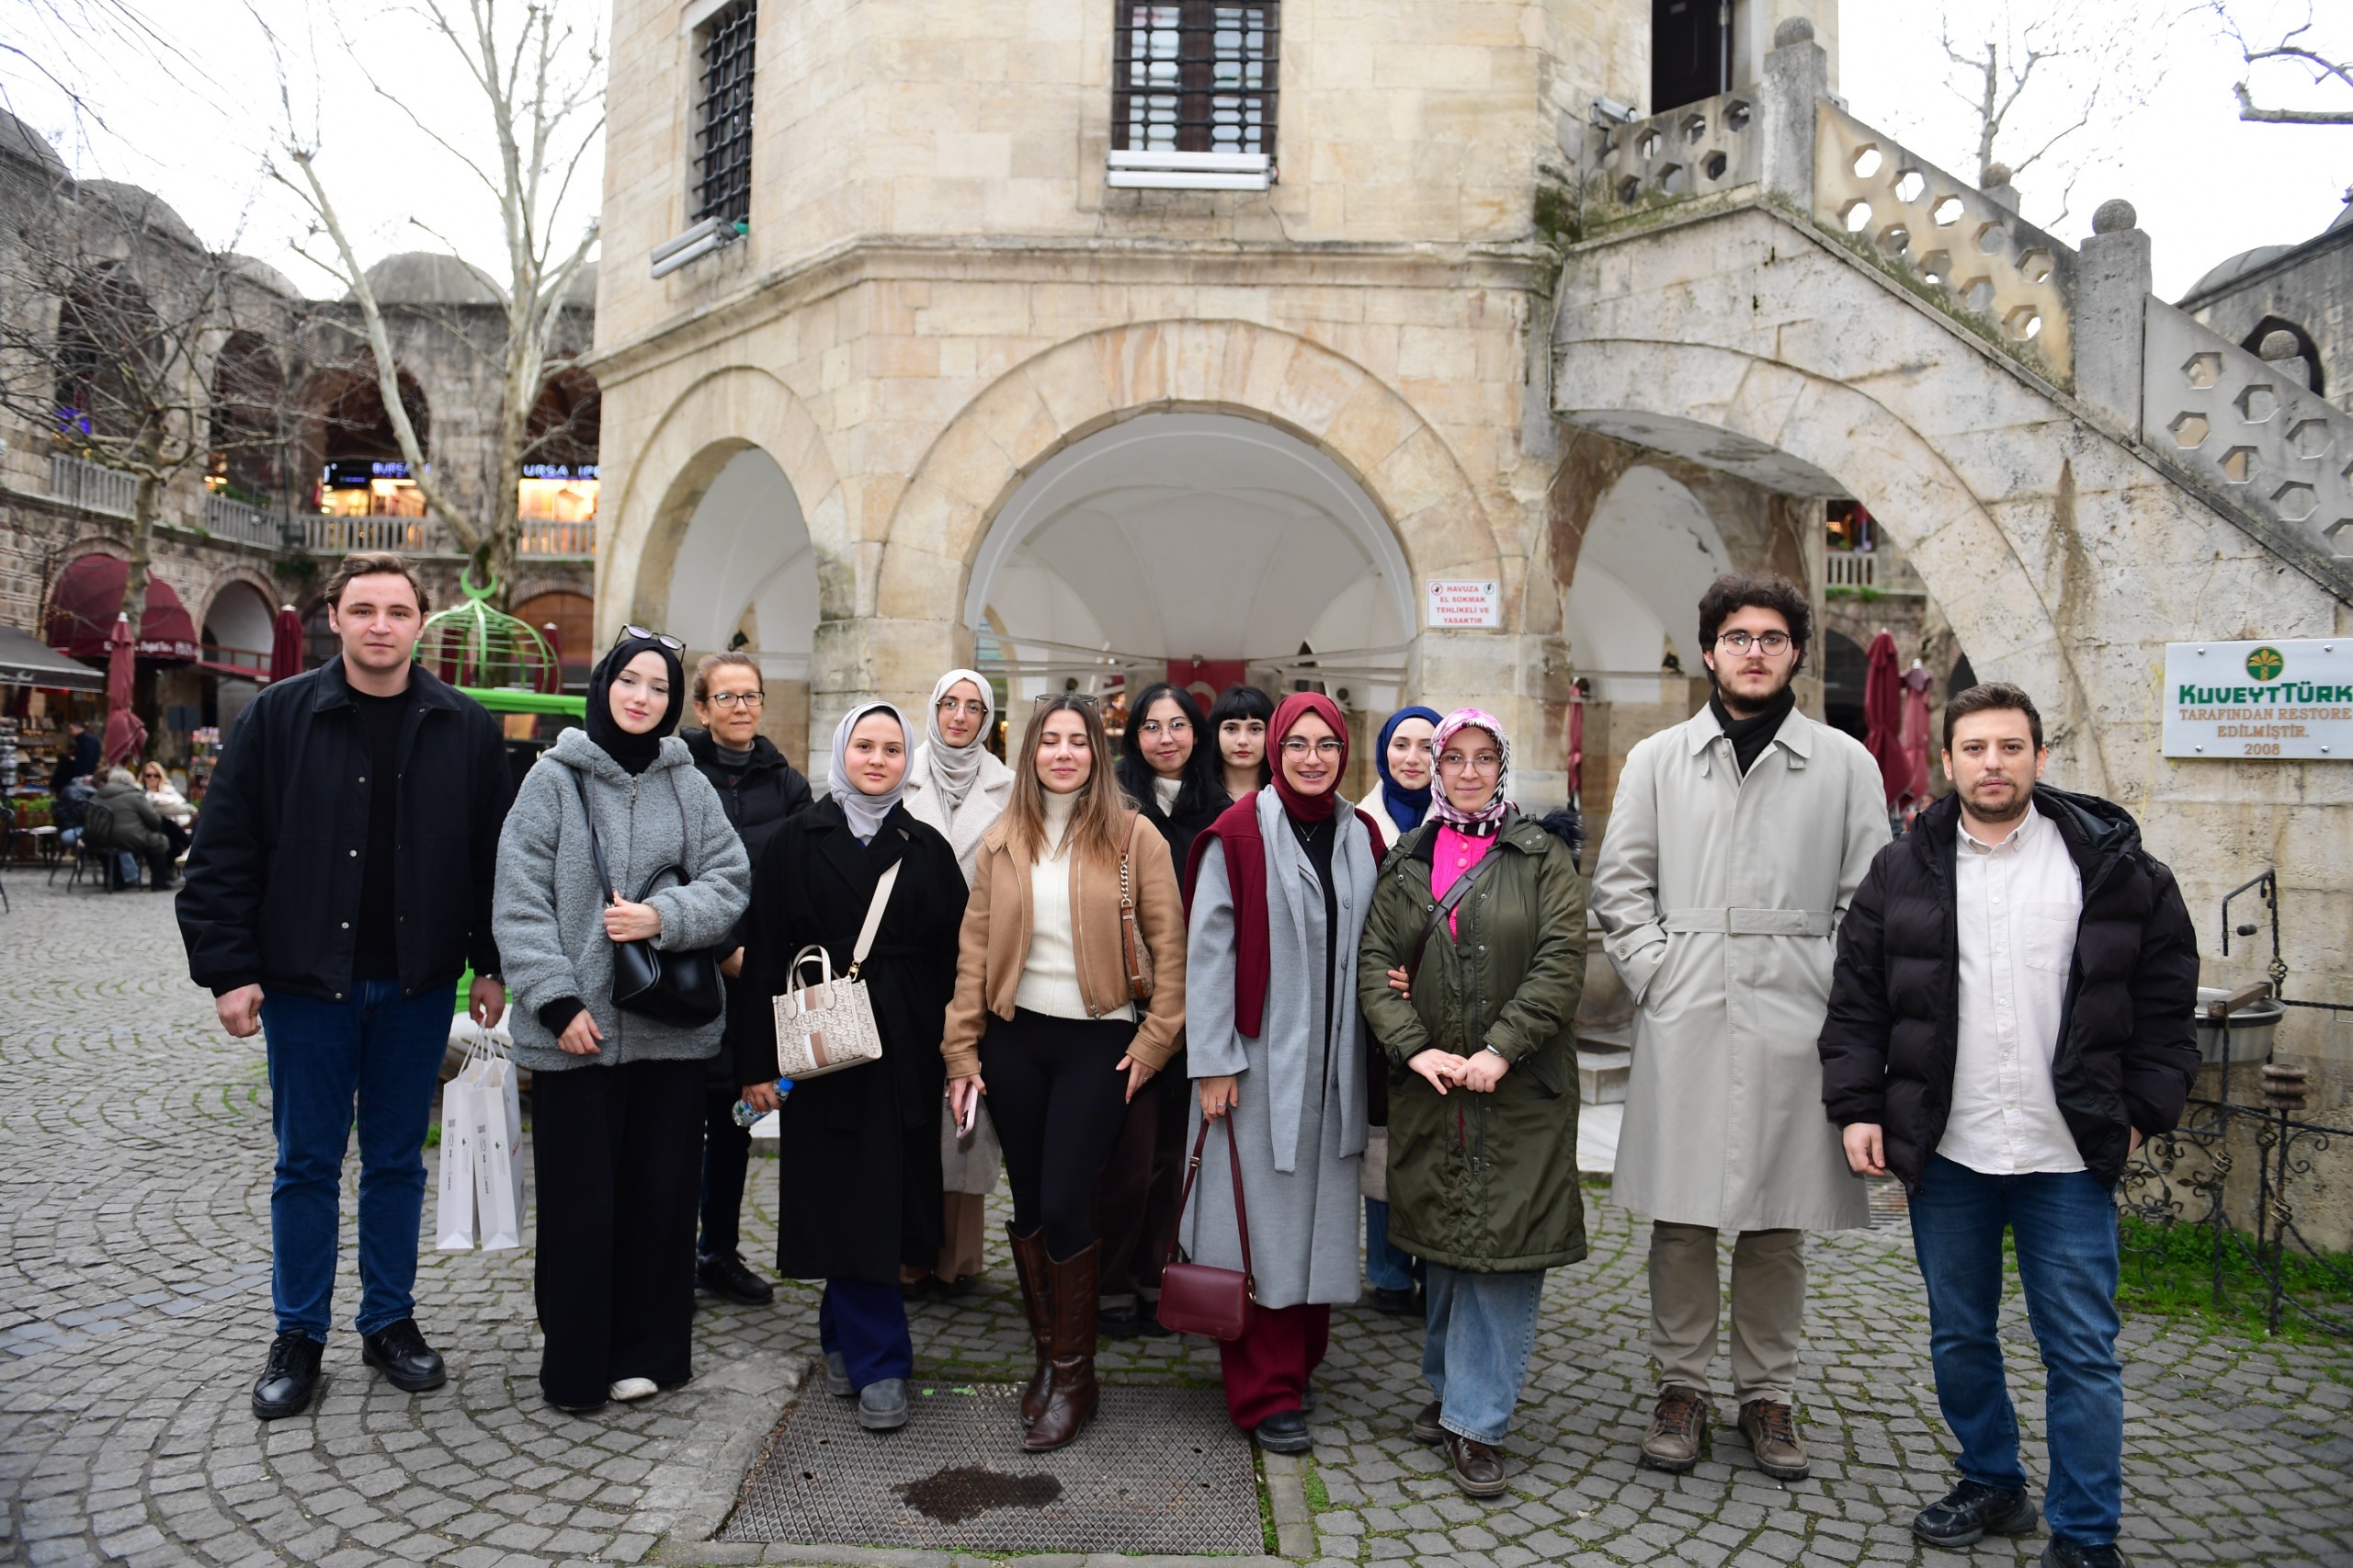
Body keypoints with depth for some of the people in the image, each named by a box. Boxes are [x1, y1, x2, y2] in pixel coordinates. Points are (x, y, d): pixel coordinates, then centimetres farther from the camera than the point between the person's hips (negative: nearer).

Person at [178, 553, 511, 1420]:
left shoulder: (465, 728, 1)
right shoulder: (278, 716, -3)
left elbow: (495, 853, 5)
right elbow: (222, 852, -3)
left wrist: (491, 963, 2)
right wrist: (228, 969, -8)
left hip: (417, 983, 1)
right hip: (307, 980, -1)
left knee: (397, 1160, 12)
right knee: (307, 1163, 9)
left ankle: (390, 1322, 26)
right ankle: (298, 1336, 23)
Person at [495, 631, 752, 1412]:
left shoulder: (689, 786, 7)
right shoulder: (553, 779, 0)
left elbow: (729, 882, 4)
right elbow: (520, 901, -4)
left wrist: (663, 916, -14)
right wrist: (556, 1001, -11)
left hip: (670, 1026, 2)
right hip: (575, 1028, -2)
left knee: (661, 1193, 8)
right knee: (578, 1200, 3)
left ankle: (647, 1350, 23)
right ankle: (575, 1362, 19)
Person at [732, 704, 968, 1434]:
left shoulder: (928, 849, 8)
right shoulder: (796, 843, 3)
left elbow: (951, 957, 6)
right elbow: (763, 954, 0)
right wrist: (758, 1061, -5)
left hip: (905, 1049, 2)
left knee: (881, 1201, 6)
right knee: (850, 1201, 1)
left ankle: (845, 1338, 25)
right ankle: (878, 1363, 11)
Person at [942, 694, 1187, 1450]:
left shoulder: (1132, 836, -3)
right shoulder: (1003, 841, 6)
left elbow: (1169, 946, -3)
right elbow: (975, 949, 6)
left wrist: (1153, 1042, -7)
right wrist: (961, 1052, 2)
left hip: (1098, 1040, -3)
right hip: (1014, 1038, 3)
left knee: (1064, 1204, -5)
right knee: (1028, 1203, 10)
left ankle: (1074, 1374, 14)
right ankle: (1047, 1352, 27)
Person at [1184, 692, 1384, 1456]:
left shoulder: (1361, 838, 9)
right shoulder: (1239, 834, -7)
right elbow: (1209, 949, -9)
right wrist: (1213, 1061, -11)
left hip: (1333, 1063, 5)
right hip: (1259, 1056, -5)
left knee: (1320, 1214, 11)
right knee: (1261, 1220, 0)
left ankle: (1301, 1362, 27)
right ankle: (1265, 1392, 10)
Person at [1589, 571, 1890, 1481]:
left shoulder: (1845, 764, 7)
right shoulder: (1658, 760, 9)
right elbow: (1619, 883, 8)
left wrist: (1837, 994, -4)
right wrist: (1656, 971, -3)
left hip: (1792, 1023, 0)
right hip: (1684, 1020, 0)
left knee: (1778, 1220, 8)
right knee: (1680, 1218, 4)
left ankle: (1768, 1395, 23)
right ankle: (1681, 1389, 19)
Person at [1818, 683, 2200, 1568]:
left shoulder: (2113, 864, -1)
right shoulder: (1901, 872, 3)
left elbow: (2165, 996, 4)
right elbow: (1856, 1002, 5)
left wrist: (2143, 1111, 1)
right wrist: (1856, 1108, 0)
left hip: (2069, 1159, -2)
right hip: (1943, 1156, 2)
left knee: (2082, 1351, 4)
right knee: (1959, 1338, 15)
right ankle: (1993, 1485, 35)